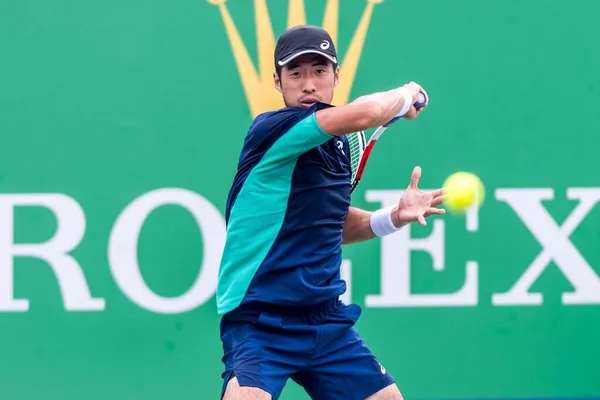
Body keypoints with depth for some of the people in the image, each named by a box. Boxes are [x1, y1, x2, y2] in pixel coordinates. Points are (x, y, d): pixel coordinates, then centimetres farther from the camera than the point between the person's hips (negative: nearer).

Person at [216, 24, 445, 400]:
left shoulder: (336, 141, 11)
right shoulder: (270, 129, -14)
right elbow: (362, 114, -28)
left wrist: (394, 217, 8)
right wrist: (407, 95, -7)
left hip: (326, 318, 8)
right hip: (259, 321, -8)